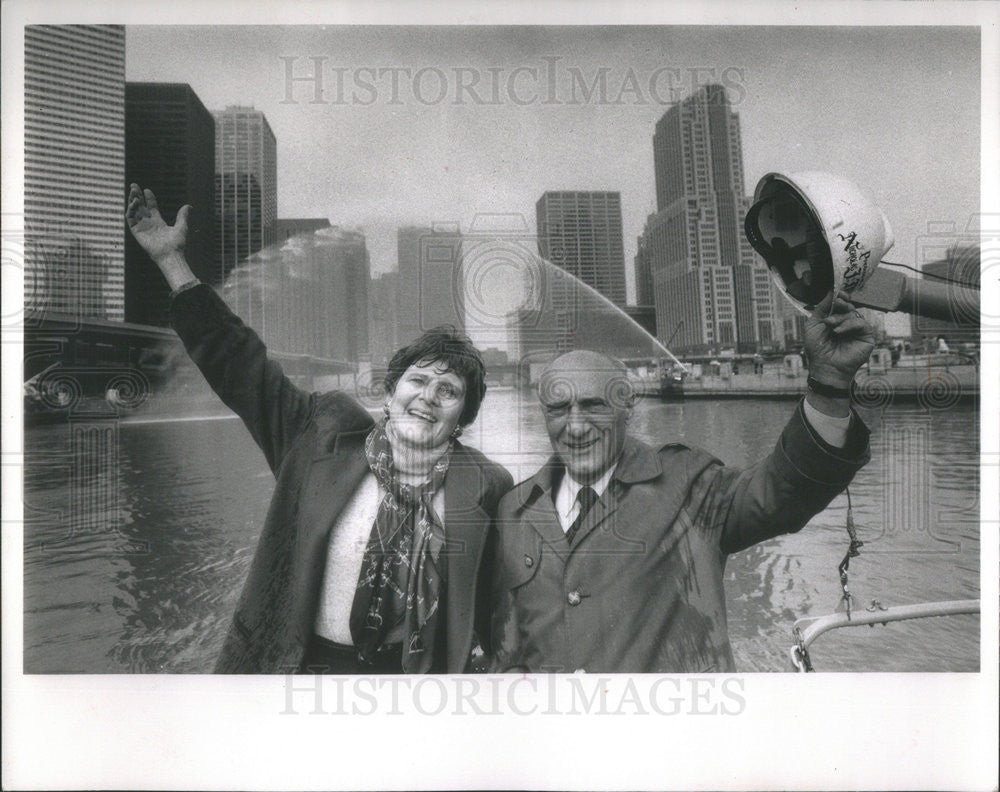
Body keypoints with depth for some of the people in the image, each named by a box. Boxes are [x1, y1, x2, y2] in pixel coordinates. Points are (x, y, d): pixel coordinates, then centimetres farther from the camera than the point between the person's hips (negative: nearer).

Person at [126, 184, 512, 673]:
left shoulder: (485, 487, -6)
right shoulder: (325, 436, -5)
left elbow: (493, 596, 5)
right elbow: (241, 367, -4)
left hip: (405, 670, 0)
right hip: (301, 663, 1)